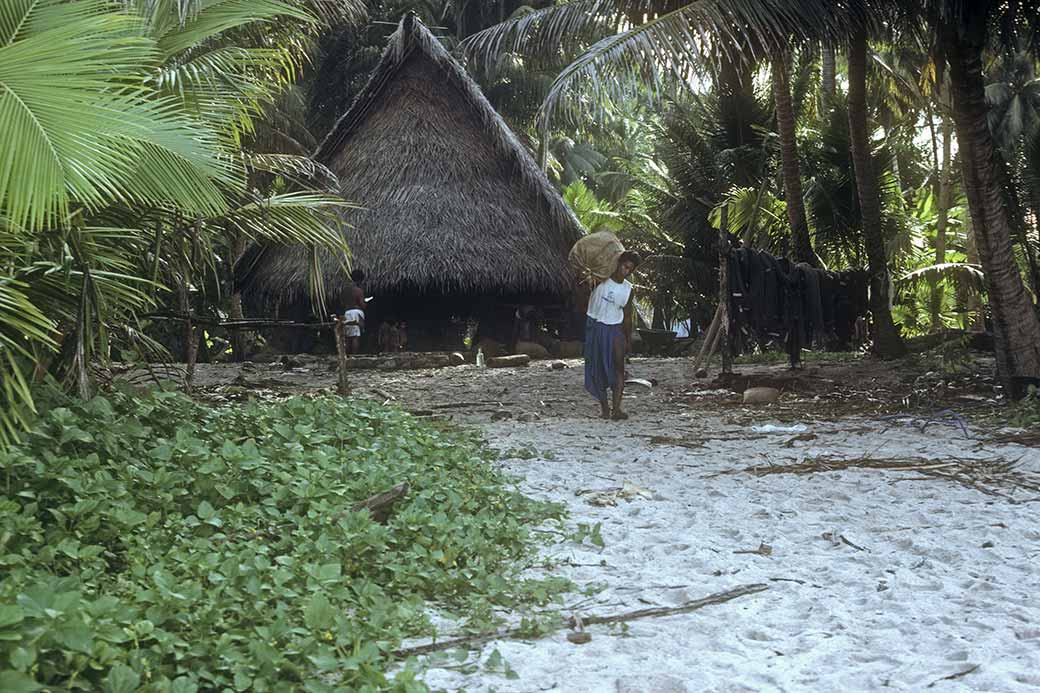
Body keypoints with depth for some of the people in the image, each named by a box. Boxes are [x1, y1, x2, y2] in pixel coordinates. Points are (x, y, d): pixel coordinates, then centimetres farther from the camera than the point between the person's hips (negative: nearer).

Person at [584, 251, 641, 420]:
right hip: (594, 327, -1)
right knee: (598, 368, 2)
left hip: (615, 330, 1)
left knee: (618, 367, -11)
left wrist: (629, 340, 11)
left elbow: (627, 317, 11)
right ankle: (604, 407, 12)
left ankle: (616, 408, -14)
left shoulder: (628, 290, 3)